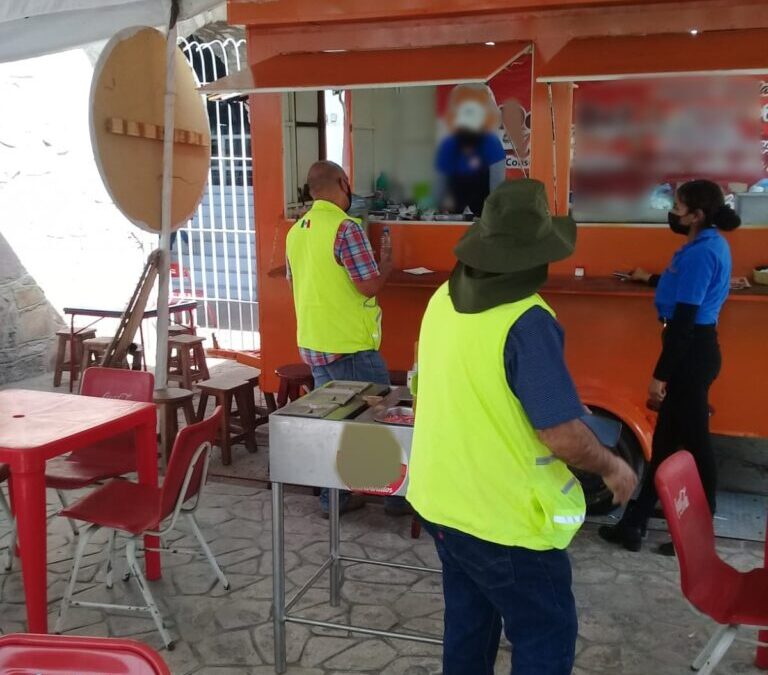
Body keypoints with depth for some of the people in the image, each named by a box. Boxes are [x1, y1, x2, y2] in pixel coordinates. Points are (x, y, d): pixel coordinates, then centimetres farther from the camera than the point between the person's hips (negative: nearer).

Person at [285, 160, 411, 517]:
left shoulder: (296, 231, 9)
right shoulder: (346, 227, -16)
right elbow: (369, 286, -18)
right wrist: (386, 265, 2)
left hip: (312, 343, 8)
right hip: (349, 345, -8)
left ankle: (333, 496, 21)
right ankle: (397, 494, 15)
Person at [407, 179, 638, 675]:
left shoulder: (443, 301, -1)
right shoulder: (527, 322, -25)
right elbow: (563, 435, -24)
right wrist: (612, 467, -6)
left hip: (440, 500, 7)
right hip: (501, 518, -7)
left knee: (469, 623, 24)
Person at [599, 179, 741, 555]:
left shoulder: (700, 252, -20)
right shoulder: (710, 243, 12)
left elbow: (684, 319, -23)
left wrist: (660, 375, -21)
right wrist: (651, 279, 51)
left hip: (691, 352, -11)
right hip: (695, 347, 11)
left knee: (690, 443, 1)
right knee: (667, 439, 13)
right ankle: (634, 523, 23)